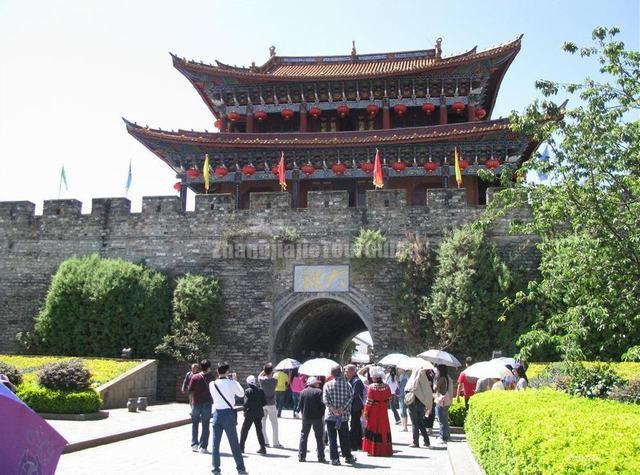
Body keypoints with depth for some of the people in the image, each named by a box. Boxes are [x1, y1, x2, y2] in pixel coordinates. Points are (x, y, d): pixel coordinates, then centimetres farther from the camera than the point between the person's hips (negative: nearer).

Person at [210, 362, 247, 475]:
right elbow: (241, 394, 5)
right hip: (229, 413, -2)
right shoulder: (232, 383, -10)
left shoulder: (212, 384, -2)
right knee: (234, 444, 7)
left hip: (217, 413, 2)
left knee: (215, 443, 9)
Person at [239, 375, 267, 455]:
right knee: (259, 431, 10)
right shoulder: (260, 391, 1)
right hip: (259, 414, 4)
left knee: (244, 430, 10)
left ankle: (241, 447, 14)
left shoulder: (247, 391, -11)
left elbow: (246, 403, -16)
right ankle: (262, 448, 6)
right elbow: (264, 403, 1)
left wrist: (244, 408, 3)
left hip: (250, 413, -4)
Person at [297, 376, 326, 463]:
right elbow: (322, 404, -12)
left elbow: (300, 405, 2)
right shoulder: (319, 391, -6)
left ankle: (301, 456, 8)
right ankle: (321, 457, 5)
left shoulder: (303, 392, 3)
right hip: (317, 417, -2)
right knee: (319, 437, 5)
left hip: (306, 418, 2)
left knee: (303, 436, 11)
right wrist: (322, 414, -1)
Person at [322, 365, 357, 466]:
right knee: (345, 438, 15)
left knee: (332, 438, 4)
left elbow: (325, 398, -12)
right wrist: (342, 409, -12)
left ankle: (334, 459, 0)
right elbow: (350, 397, -7)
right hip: (344, 416, 2)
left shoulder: (327, 384, -1)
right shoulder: (346, 384, 3)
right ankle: (348, 457, 23)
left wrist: (332, 409, -16)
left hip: (330, 416, -2)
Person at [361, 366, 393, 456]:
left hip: (374, 411, -4)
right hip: (383, 411, 4)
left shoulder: (372, 387, -15)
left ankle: (373, 450, 5)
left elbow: (369, 401, -13)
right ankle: (385, 450, 15)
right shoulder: (387, 387, -3)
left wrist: (366, 412, -5)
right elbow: (389, 398, 7)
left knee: (373, 429, 5)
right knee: (383, 429, 11)